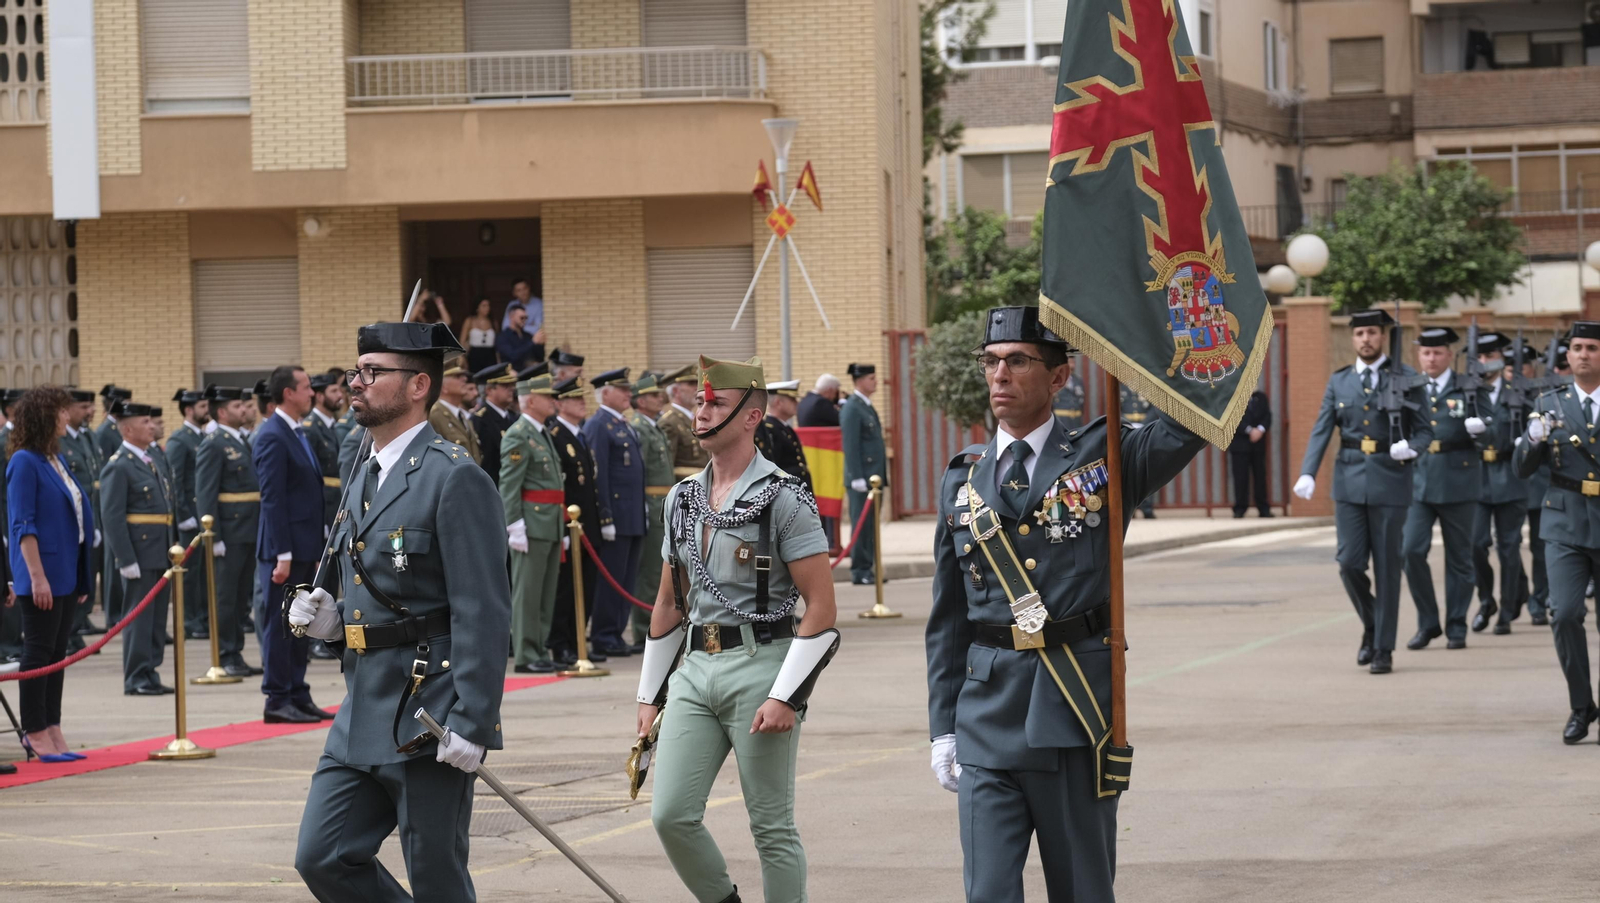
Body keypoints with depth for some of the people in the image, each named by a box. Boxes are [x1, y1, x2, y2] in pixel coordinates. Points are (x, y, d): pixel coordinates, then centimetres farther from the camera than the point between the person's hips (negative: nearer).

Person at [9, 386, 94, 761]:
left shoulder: (56, 460, 13)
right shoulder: (25, 462, -11)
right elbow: (23, 526, -15)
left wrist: (83, 576, 17)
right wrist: (36, 576, -20)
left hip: (67, 574, 8)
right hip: (42, 574, -8)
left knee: (57, 653, 10)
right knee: (39, 651, -2)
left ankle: (50, 730, 14)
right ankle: (35, 732, 3)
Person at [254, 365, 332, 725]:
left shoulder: (297, 434, 15)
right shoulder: (272, 438, -15)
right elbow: (272, 500, -18)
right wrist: (282, 555, -21)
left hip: (305, 548, 9)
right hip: (286, 548, -9)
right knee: (279, 624, -3)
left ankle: (298, 696, 19)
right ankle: (277, 701, 2)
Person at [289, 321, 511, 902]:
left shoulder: (456, 479, -12)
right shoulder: (366, 477, 16)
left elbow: (484, 614, -17)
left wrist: (472, 725, -22)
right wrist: (328, 620, 5)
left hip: (429, 722, -9)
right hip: (362, 721, 9)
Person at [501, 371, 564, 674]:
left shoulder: (543, 434, 19)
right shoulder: (518, 436, -10)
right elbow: (508, 485, -15)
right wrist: (515, 526, -20)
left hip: (551, 524, 9)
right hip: (531, 524, -9)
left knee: (546, 592, 11)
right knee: (527, 592, -6)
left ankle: (540, 651, 15)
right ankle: (525, 655, -4)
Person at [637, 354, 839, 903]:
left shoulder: (784, 500, -8)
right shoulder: (683, 498, 12)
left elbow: (821, 608, -11)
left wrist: (786, 697, -17)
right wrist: (651, 694, 17)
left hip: (759, 669, -6)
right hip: (695, 670, 6)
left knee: (772, 827, 0)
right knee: (671, 815, -2)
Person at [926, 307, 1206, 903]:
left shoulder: (1103, 458, 3)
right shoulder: (962, 481, 11)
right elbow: (947, 618, 14)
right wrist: (943, 726, 9)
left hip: (1077, 710, -2)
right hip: (987, 714, 2)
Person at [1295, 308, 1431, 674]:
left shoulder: (1406, 379, 2)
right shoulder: (1338, 382, 9)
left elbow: (1425, 430, 2)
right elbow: (1321, 431, 3)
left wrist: (1411, 447, -20)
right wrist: (1308, 473, -11)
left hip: (1390, 481, -2)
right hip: (1350, 482, 2)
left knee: (1387, 568, 1)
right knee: (1350, 563, -4)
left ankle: (1383, 649, 9)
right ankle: (1371, 626, 22)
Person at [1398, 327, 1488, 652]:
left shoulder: (1471, 390, 4)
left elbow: (1491, 432, 0)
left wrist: (1479, 428, -21)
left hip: (1458, 484, -2)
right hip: (1418, 482, 2)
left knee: (1459, 558, 4)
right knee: (1411, 551, -10)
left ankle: (1456, 628, 14)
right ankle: (1427, 624, 2)